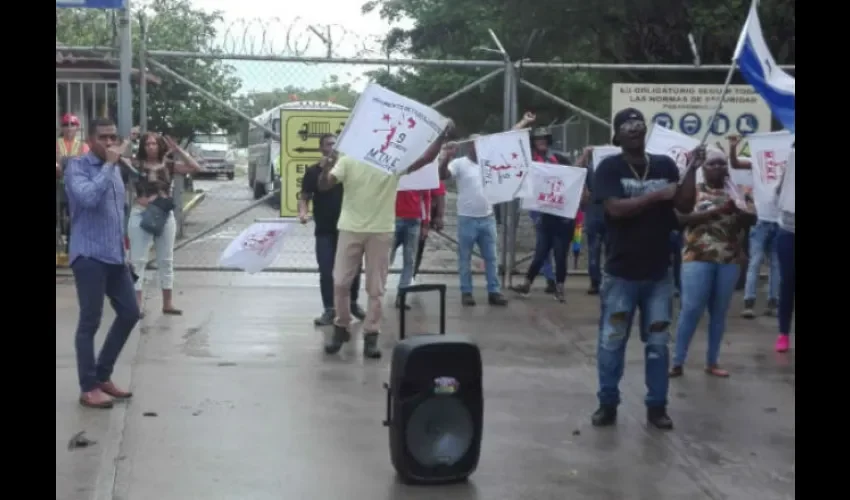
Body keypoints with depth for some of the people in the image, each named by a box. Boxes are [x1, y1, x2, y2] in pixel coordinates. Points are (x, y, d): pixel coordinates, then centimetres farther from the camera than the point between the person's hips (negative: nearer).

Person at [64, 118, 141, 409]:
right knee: (90, 322, -3)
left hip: (115, 255, 8)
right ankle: (88, 388, 7)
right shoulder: (77, 167, -8)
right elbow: (88, 198, -27)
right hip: (89, 256, -8)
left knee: (130, 313, 10)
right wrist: (108, 165, -20)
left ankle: (103, 376, 24)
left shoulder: (115, 169, 16)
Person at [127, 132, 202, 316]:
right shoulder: (137, 165, -3)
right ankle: (136, 305, 1)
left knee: (166, 261, 11)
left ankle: (167, 304, 21)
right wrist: (127, 143, -17)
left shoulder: (168, 165, 3)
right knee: (138, 261, -2)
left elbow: (195, 168, -4)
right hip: (141, 215, -3)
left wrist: (177, 150, -7)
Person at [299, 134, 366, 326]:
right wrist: (303, 212, -20)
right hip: (325, 230, -1)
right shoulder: (313, 171, -1)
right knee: (326, 271, -2)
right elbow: (305, 197, 0)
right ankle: (329, 310, 5)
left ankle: (353, 303, 28)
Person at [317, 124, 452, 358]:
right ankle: (341, 328, 23)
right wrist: (325, 170, -32)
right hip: (350, 229, 0)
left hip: (381, 231, 0)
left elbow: (426, 158, -9)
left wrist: (442, 135, -21)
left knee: (376, 288, 4)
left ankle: (371, 335, 12)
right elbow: (324, 186, -10)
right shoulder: (348, 161, -3)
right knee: (340, 282, 4)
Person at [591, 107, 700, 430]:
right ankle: (608, 404, 17)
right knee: (611, 342, 5)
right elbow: (616, 208, -19)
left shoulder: (665, 165, 4)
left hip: (658, 273, 3)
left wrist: (692, 171, -11)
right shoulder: (609, 167, -6)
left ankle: (657, 406, 18)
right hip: (621, 273, -3)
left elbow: (685, 207, 0)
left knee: (658, 343, 8)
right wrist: (656, 196, -18)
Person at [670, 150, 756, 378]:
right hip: (698, 258, -3)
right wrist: (718, 211, -19)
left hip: (729, 260, 3)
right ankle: (678, 362, 0)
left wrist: (739, 211, -20)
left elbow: (751, 218, 3)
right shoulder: (693, 191, 3)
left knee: (719, 312, 7)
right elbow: (683, 218, -12)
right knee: (691, 310, -6)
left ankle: (712, 362, 17)